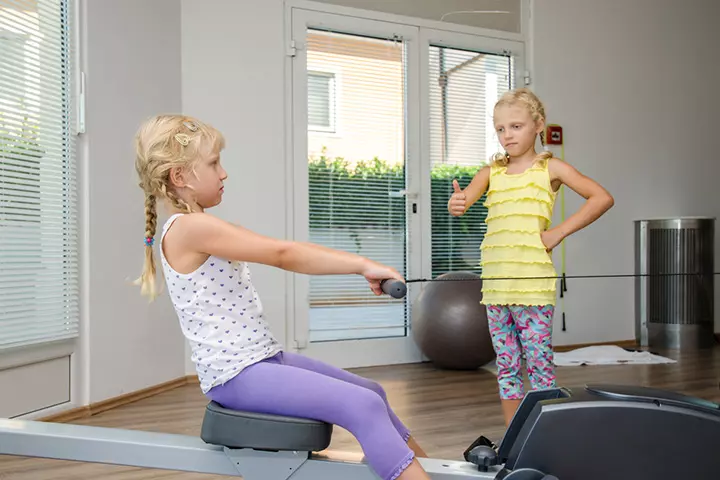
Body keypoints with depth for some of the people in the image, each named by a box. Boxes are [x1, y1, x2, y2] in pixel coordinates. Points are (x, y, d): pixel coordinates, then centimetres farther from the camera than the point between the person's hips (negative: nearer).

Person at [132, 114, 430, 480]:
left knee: (371, 392, 17)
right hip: (236, 375, -10)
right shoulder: (190, 228, -16)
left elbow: (280, 255, 9)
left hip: (262, 359, 10)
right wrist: (362, 264, -17)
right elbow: (282, 254, -20)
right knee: (364, 407, -22)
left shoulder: (203, 231, 16)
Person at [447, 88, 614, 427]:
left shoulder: (550, 167, 1)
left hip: (533, 283, -4)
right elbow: (464, 200, -5)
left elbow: (602, 198, -5)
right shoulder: (492, 171, 11)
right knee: (506, 367, 11)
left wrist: (559, 233, -9)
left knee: (540, 366, 1)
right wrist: (456, 205, -29)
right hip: (495, 285, 4)